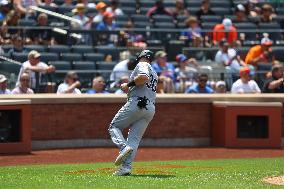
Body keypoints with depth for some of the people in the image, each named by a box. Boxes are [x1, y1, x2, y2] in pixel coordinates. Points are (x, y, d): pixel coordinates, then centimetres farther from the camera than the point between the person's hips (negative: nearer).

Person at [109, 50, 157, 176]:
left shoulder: (142, 65, 3)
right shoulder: (154, 73, 29)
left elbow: (144, 77, -18)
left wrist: (128, 84, -8)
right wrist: (129, 88, 23)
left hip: (136, 103, -8)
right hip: (151, 109, 8)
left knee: (114, 126, 2)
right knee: (135, 138, 2)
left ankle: (124, 147, -23)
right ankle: (126, 167, -11)